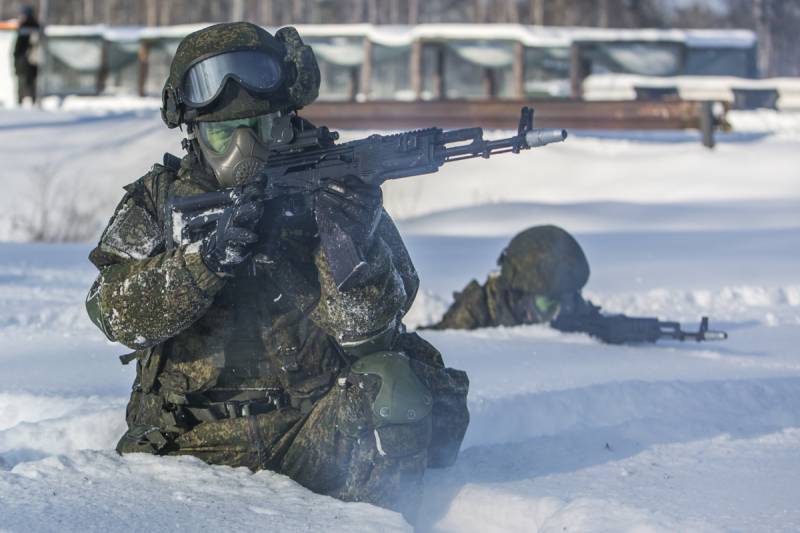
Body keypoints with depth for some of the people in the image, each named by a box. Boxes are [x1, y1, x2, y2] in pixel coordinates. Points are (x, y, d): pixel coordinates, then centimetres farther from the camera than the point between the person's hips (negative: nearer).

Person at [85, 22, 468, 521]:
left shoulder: (330, 189, 2)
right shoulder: (158, 200, 6)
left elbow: (364, 327, -7)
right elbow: (118, 312, -9)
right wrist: (208, 256, -23)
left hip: (317, 428, -1)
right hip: (196, 439, 1)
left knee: (386, 384, -28)